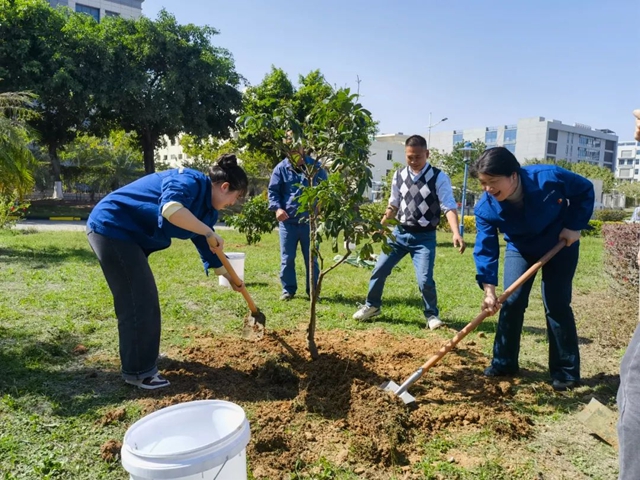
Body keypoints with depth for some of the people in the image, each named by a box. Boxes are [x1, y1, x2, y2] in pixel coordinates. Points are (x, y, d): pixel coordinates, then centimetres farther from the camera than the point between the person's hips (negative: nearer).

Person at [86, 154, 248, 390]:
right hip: (111, 228, -10)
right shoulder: (190, 182, -20)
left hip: (127, 235, 10)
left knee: (143, 298, 19)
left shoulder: (207, 206, 9)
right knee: (138, 301, -6)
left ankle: (145, 355, 36)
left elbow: (206, 247, 21)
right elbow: (170, 209, -42)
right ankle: (138, 371, 6)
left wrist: (228, 276, 27)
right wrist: (210, 233, -31)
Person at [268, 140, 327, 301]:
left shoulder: (315, 167, 2)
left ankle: (313, 291, 19)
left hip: (309, 221, 0)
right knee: (287, 259, 6)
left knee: (311, 259, 8)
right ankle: (288, 290, 19)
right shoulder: (281, 168, 0)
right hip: (287, 222, 0)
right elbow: (273, 191, 3)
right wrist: (277, 208, -13)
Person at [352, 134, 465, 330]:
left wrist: (456, 233, -33)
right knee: (379, 269, 7)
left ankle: (432, 314, 17)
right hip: (400, 232, 4)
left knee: (425, 280, -11)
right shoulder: (399, 175, 3)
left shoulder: (439, 177, -11)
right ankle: (372, 306, 30)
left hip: (424, 237, -4)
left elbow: (449, 207, -18)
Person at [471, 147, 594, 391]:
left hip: (560, 245, -2)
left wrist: (575, 226, -19)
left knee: (556, 305, -4)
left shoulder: (549, 177, -34)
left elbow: (585, 190, -14)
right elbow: (485, 249, -27)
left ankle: (566, 371, 10)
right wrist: (489, 289, -37)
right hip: (520, 249, 2)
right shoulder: (486, 208, -28)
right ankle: (504, 362, 13)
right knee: (511, 302, -3)